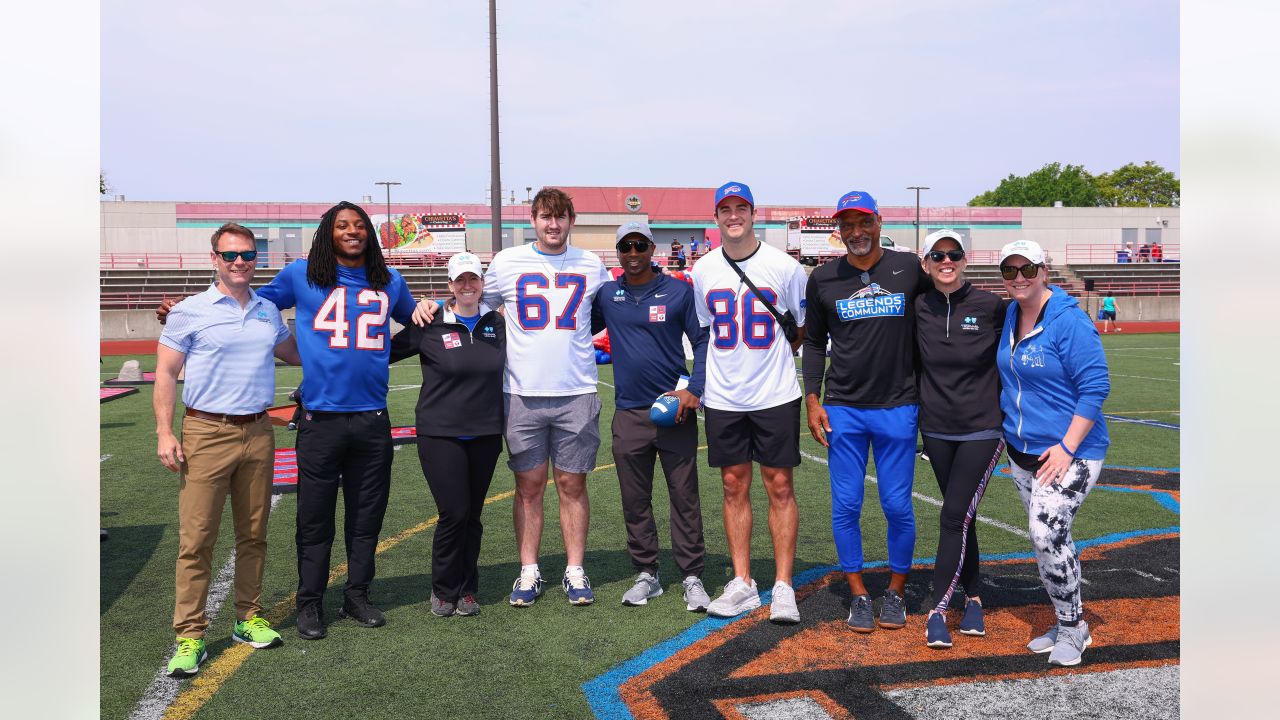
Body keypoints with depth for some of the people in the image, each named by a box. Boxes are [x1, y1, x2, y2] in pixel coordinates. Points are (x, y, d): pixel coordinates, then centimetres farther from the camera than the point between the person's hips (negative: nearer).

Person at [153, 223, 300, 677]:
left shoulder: (268, 312, 11)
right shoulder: (190, 312, -1)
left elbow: (294, 353, 28)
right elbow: (165, 374, -1)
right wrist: (164, 433, -9)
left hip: (258, 433, 5)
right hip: (207, 433, -4)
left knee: (253, 534, 11)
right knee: (196, 539, -3)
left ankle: (248, 619, 24)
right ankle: (190, 636, 5)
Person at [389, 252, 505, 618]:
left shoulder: (497, 324, 5)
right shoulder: (430, 326, -5)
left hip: (485, 435, 3)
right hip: (441, 434, -3)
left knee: (472, 516, 10)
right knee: (454, 513, -5)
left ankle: (466, 591, 24)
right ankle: (443, 591, 16)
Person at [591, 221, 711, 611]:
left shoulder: (679, 291, -1)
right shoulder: (605, 294, 7)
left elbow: (703, 340, -1)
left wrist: (694, 389, -11)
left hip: (676, 408, -2)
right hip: (629, 413, 3)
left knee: (685, 497, 2)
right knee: (635, 500, 9)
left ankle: (692, 578, 11)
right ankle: (646, 575, 22)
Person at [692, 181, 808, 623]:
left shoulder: (784, 266, -4)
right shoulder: (703, 270, 4)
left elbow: (803, 328, 7)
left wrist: (771, 357, 6)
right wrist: (733, 361, 9)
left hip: (776, 396, -3)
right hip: (723, 399, 3)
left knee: (779, 487, 2)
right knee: (734, 487, 8)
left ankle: (783, 587, 10)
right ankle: (742, 585, 18)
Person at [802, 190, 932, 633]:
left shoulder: (910, 269, 2)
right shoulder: (823, 278, 4)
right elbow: (814, 343, 10)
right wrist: (812, 400, 1)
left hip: (897, 408, 0)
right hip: (843, 409, 1)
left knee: (898, 506, 3)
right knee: (846, 506, 4)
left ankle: (895, 592, 23)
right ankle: (859, 595, 19)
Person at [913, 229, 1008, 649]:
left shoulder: (991, 307, -8)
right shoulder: (918, 309, 0)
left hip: (982, 429, -3)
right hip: (936, 429, 3)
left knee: (955, 516, -9)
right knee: (960, 517, 12)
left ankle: (938, 611, -2)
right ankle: (973, 599, 26)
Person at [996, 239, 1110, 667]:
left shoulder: (1069, 321, -15)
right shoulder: (1009, 316, 7)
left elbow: (1095, 387, -17)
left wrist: (1067, 447, -20)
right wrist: (1008, 427, 17)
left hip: (1069, 453, -7)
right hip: (1021, 450, 7)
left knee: (1048, 534, -16)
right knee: (1046, 537, 12)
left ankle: (1072, 627, 4)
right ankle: (1068, 625, 26)